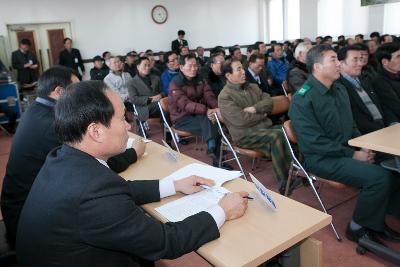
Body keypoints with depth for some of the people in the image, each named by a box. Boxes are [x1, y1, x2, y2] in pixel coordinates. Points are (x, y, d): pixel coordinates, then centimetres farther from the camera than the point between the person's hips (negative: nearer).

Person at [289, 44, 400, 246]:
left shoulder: (339, 90, 11)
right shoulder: (302, 99, -16)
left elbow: (351, 125, 19)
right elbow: (315, 142, -19)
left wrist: (362, 147, 0)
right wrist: (353, 155, -17)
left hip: (348, 150, 8)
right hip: (322, 159, -8)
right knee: (379, 177, -23)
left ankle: (377, 221, 10)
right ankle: (358, 228, -1)